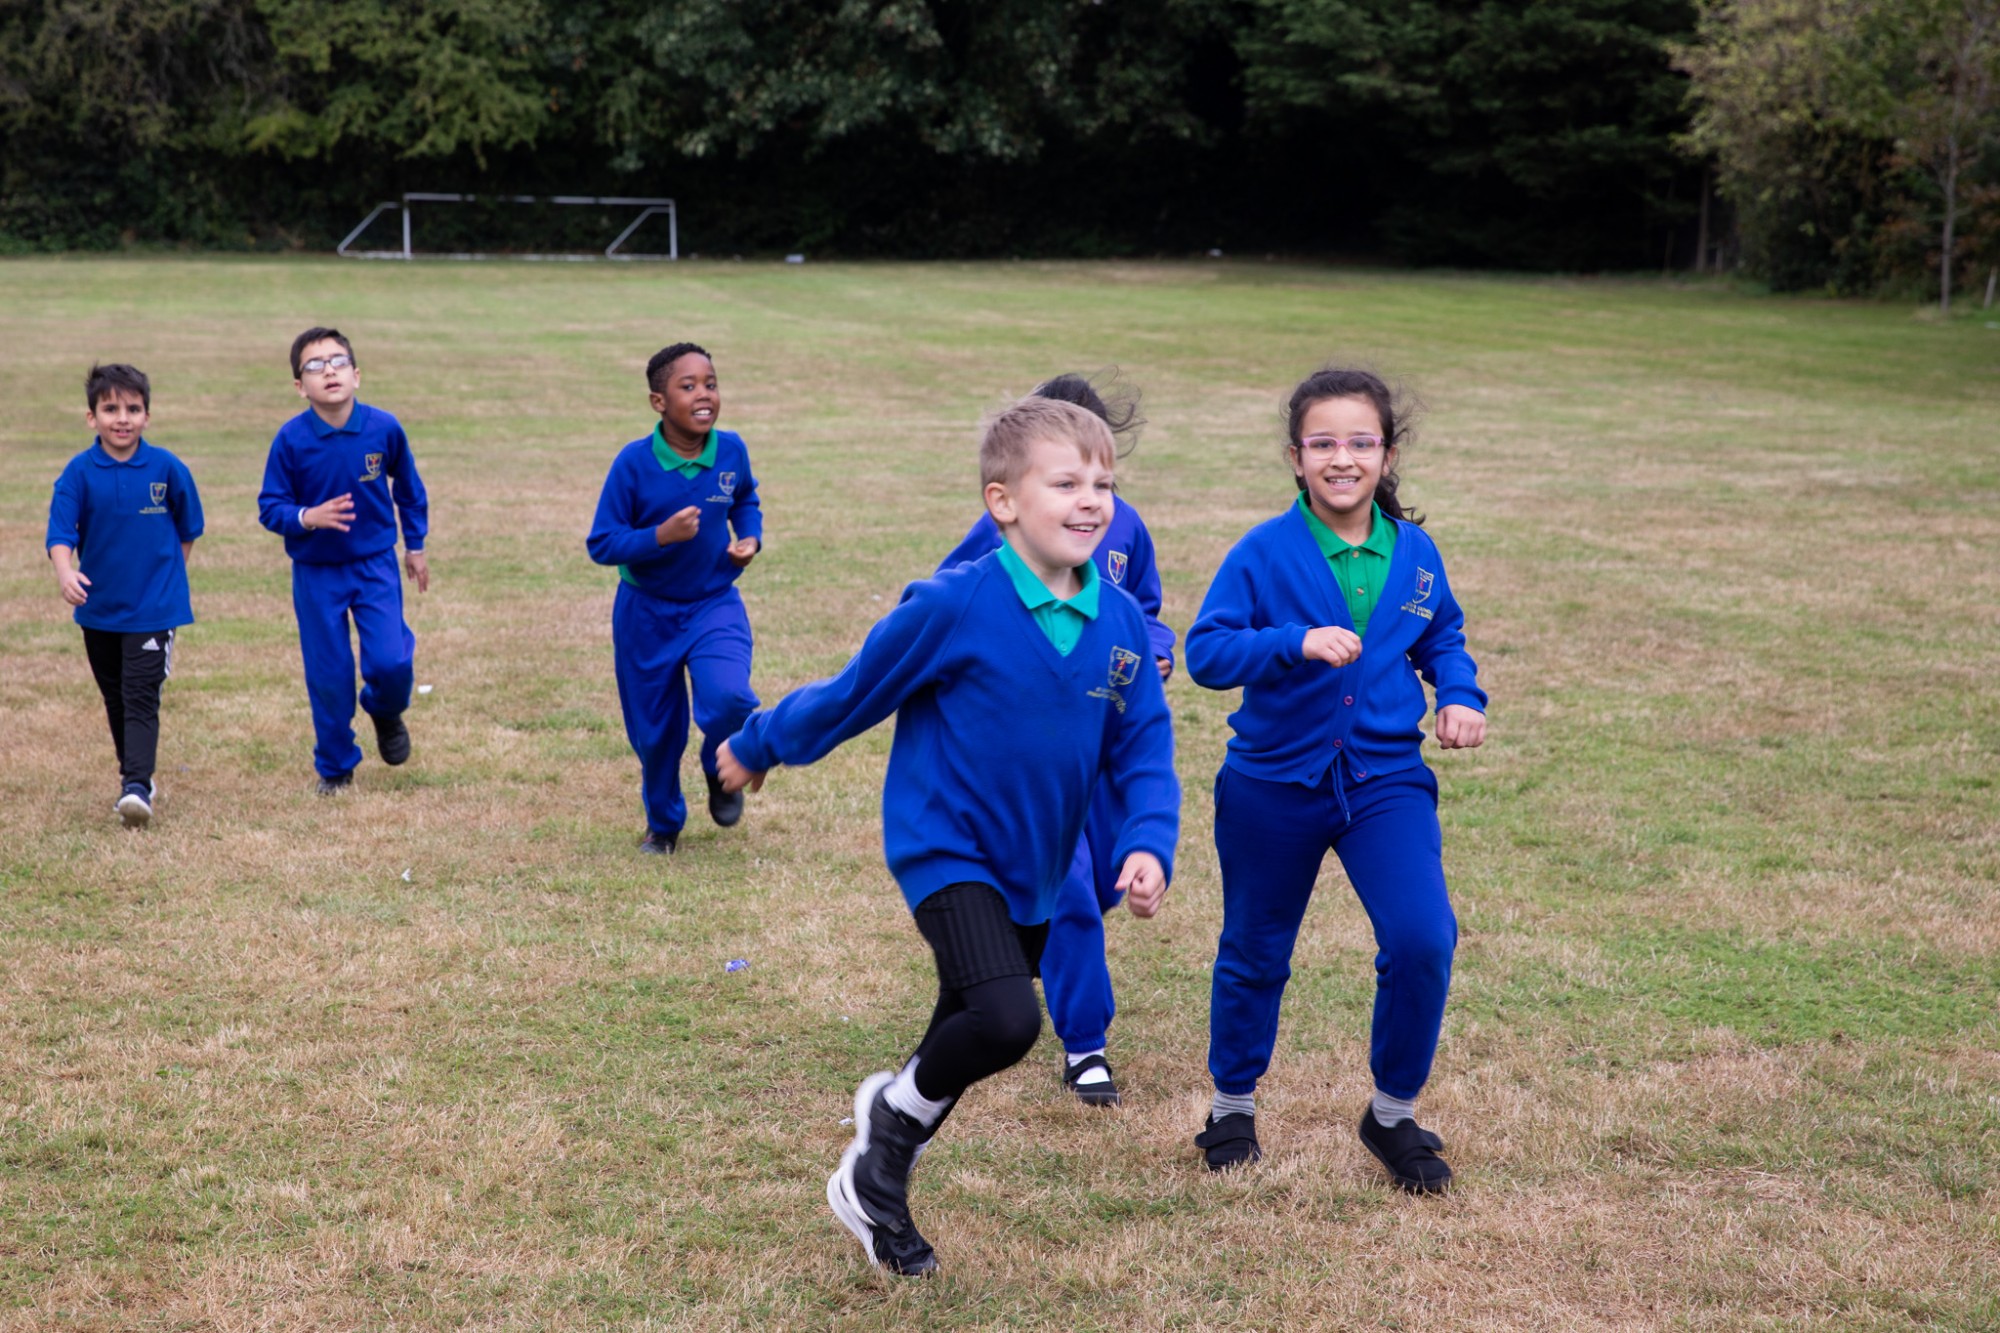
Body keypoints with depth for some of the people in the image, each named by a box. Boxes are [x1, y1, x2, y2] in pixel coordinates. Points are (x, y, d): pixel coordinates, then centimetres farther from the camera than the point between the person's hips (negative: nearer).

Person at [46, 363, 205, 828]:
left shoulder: (167, 468, -8)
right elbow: (61, 532, -17)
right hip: (99, 608, 3)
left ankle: (137, 787, -17)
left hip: (153, 606, -3)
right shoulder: (79, 472, -8)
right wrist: (65, 573, -35)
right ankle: (133, 771, 33)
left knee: (141, 699, -11)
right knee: (115, 700, 17)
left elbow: (188, 529, 7)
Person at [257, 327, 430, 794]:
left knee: (390, 662, -11)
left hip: (376, 564, 0)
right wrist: (309, 517, -28)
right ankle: (335, 768, 26)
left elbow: (408, 488, 8)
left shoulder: (384, 428, -11)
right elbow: (270, 507, -8)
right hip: (316, 574, 0)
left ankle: (386, 713, 26)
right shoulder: (291, 440, -15)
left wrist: (415, 545, 13)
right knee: (329, 675, 6)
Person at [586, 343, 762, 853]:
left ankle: (721, 773, 10)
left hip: (715, 604, 1)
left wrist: (751, 538, -5)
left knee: (729, 698, -25)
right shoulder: (633, 463, -19)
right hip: (647, 614, -1)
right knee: (655, 731, 11)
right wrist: (660, 535, -29)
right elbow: (601, 544, -15)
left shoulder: (731, 450, -10)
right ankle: (663, 824, 40)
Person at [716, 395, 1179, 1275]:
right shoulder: (953, 607, -20)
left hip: (1030, 871, 6)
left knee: (968, 1037, 18)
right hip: (945, 847, -6)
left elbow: (1143, 751, -1)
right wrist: (759, 747, 6)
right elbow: (855, 694, -6)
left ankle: (874, 1182, 41)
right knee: (1007, 1021, -25)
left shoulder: (1120, 623, -6)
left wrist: (1146, 844, -18)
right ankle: (898, 1111, 6)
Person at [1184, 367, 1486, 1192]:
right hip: (1275, 784, -1)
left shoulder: (1414, 553, 0)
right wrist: (1297, 643, -32)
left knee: (1422, 940, -15)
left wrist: (1461, 696, -3)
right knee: (1255, 953, 14)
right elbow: (1206, 650, -18)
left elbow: (1442, 639, 16)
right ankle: (1233, 1109, 37)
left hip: (1386, 778, 2)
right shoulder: (1263, 553, -11)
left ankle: (1394, 1115, 8)